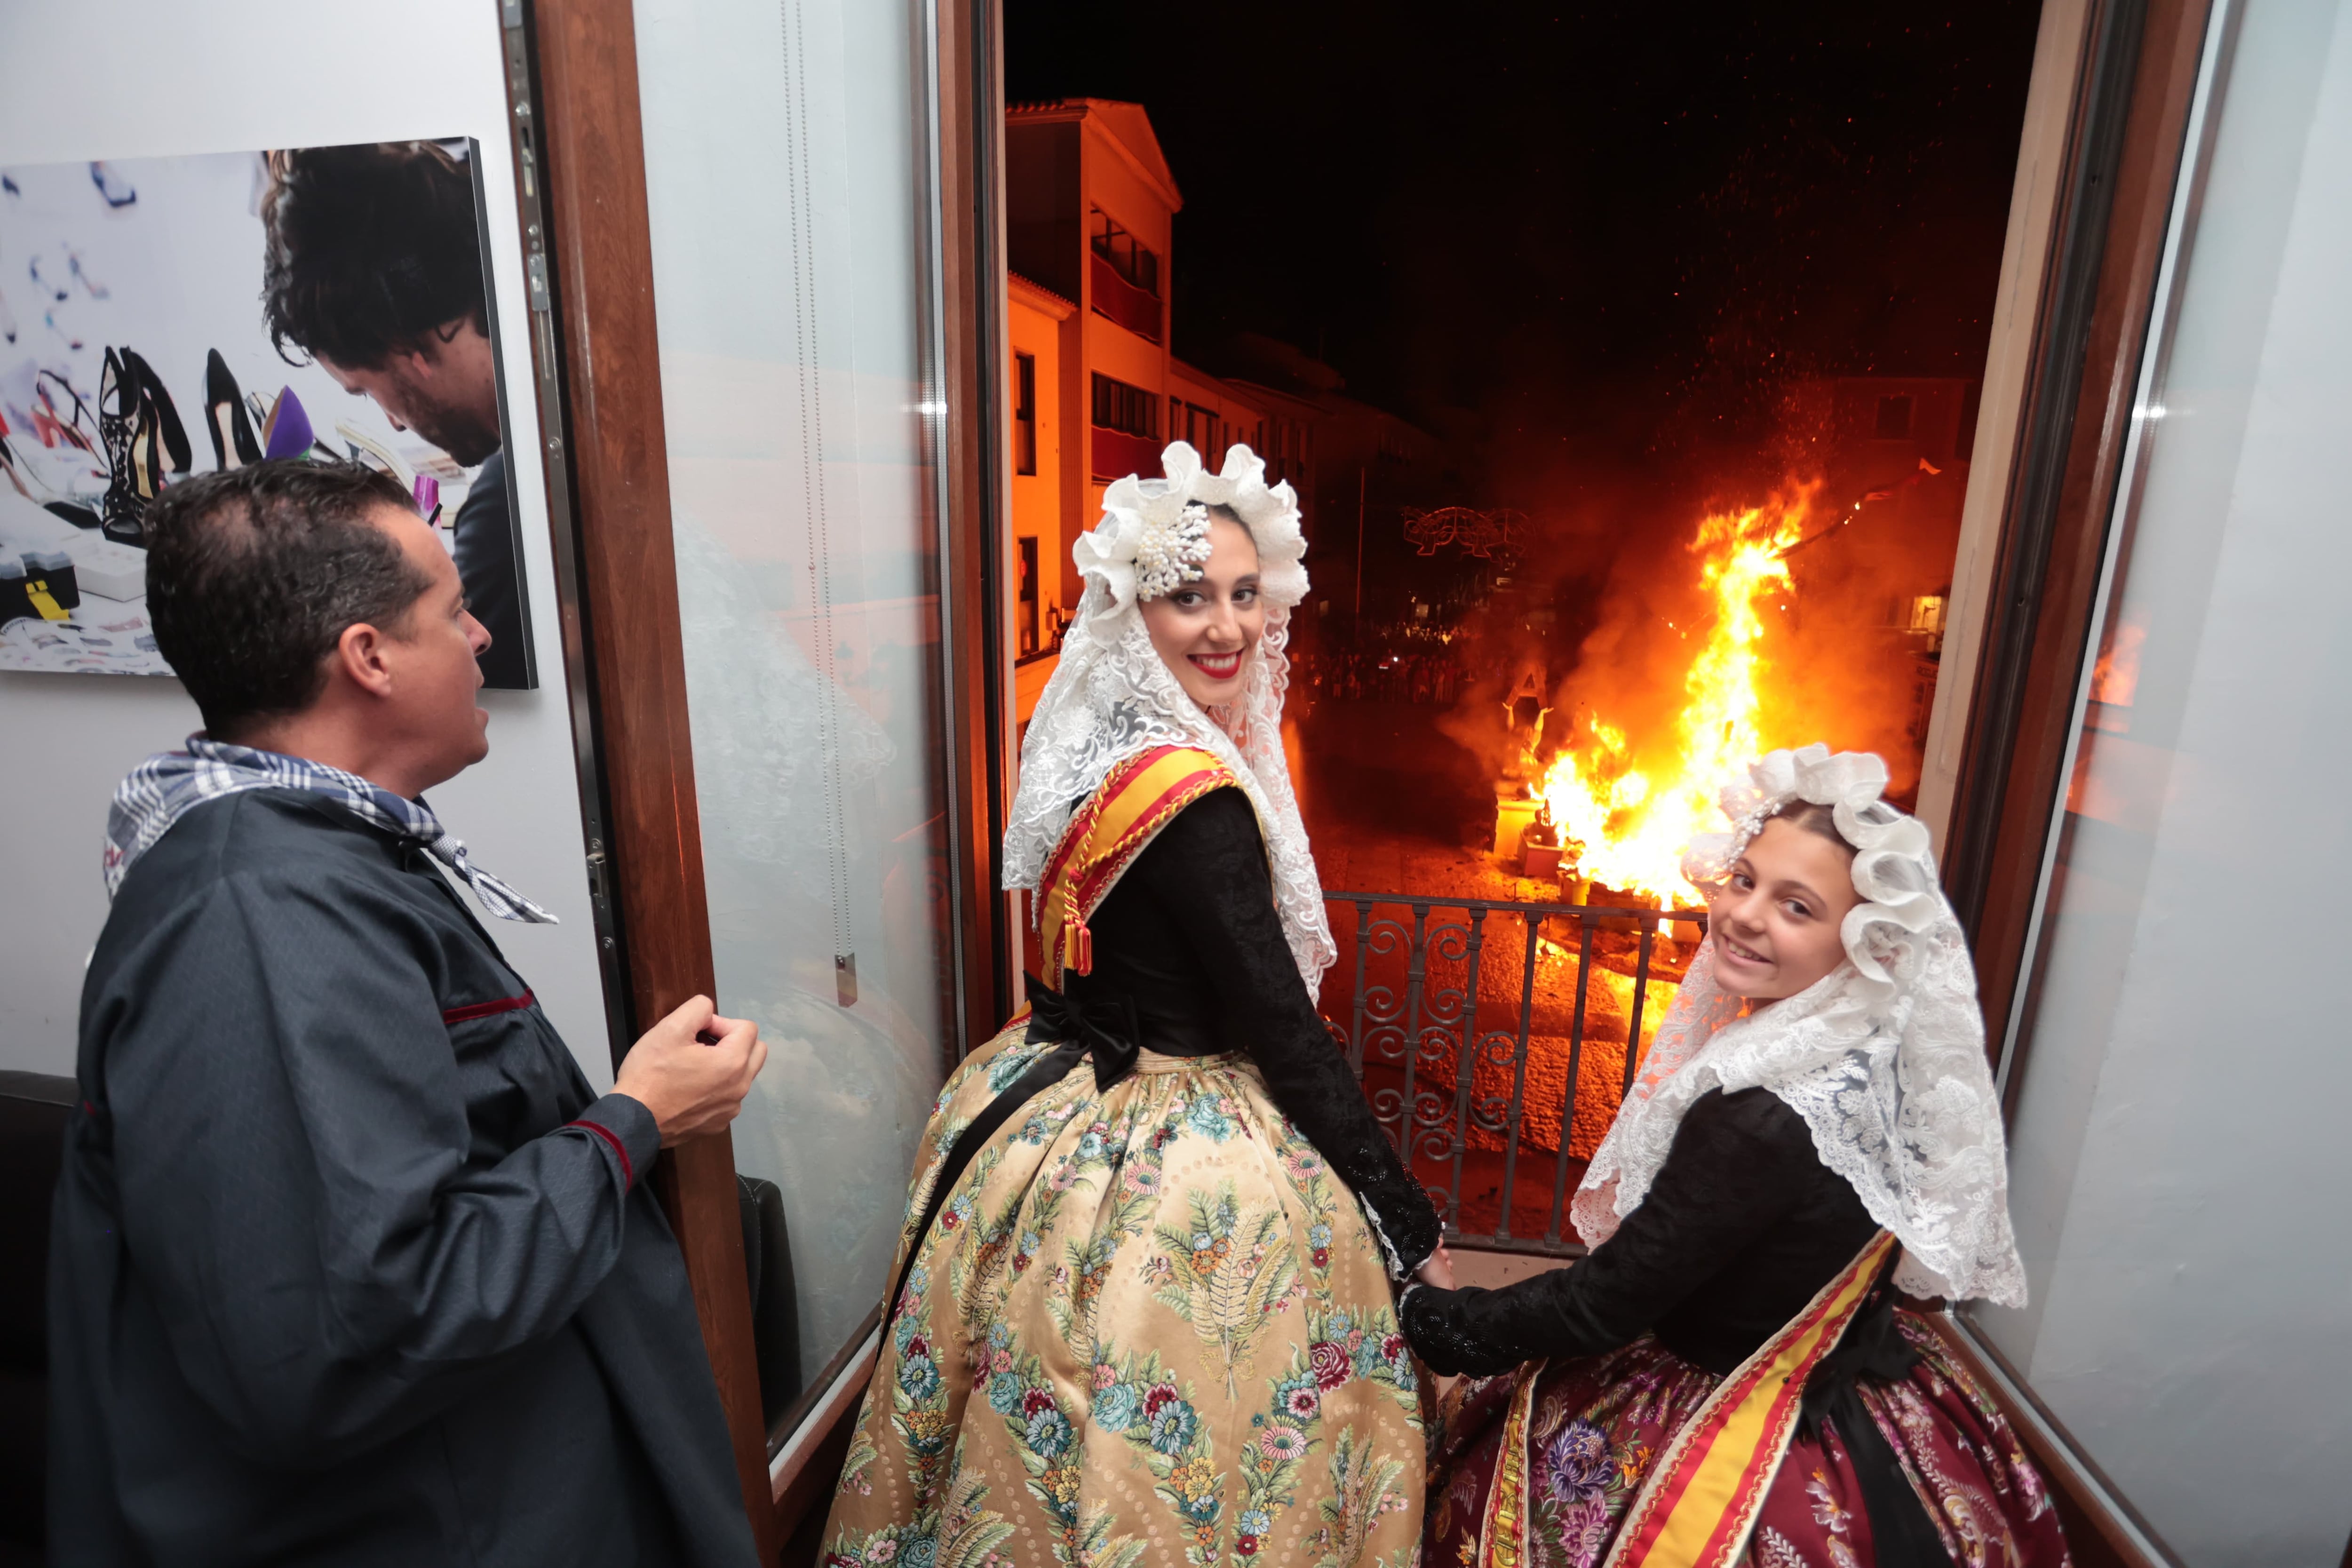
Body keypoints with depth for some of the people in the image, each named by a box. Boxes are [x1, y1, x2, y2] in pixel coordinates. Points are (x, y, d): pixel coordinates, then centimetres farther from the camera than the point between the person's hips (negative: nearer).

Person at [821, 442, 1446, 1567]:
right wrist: (1410, 1228, -11)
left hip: (1055, 1104, 9)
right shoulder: (1191, 791, -27)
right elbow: (1279, 1022, -21)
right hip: (1171, 1168, -8)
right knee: (1166, 1469, 16)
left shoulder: (1085, 740, -1)